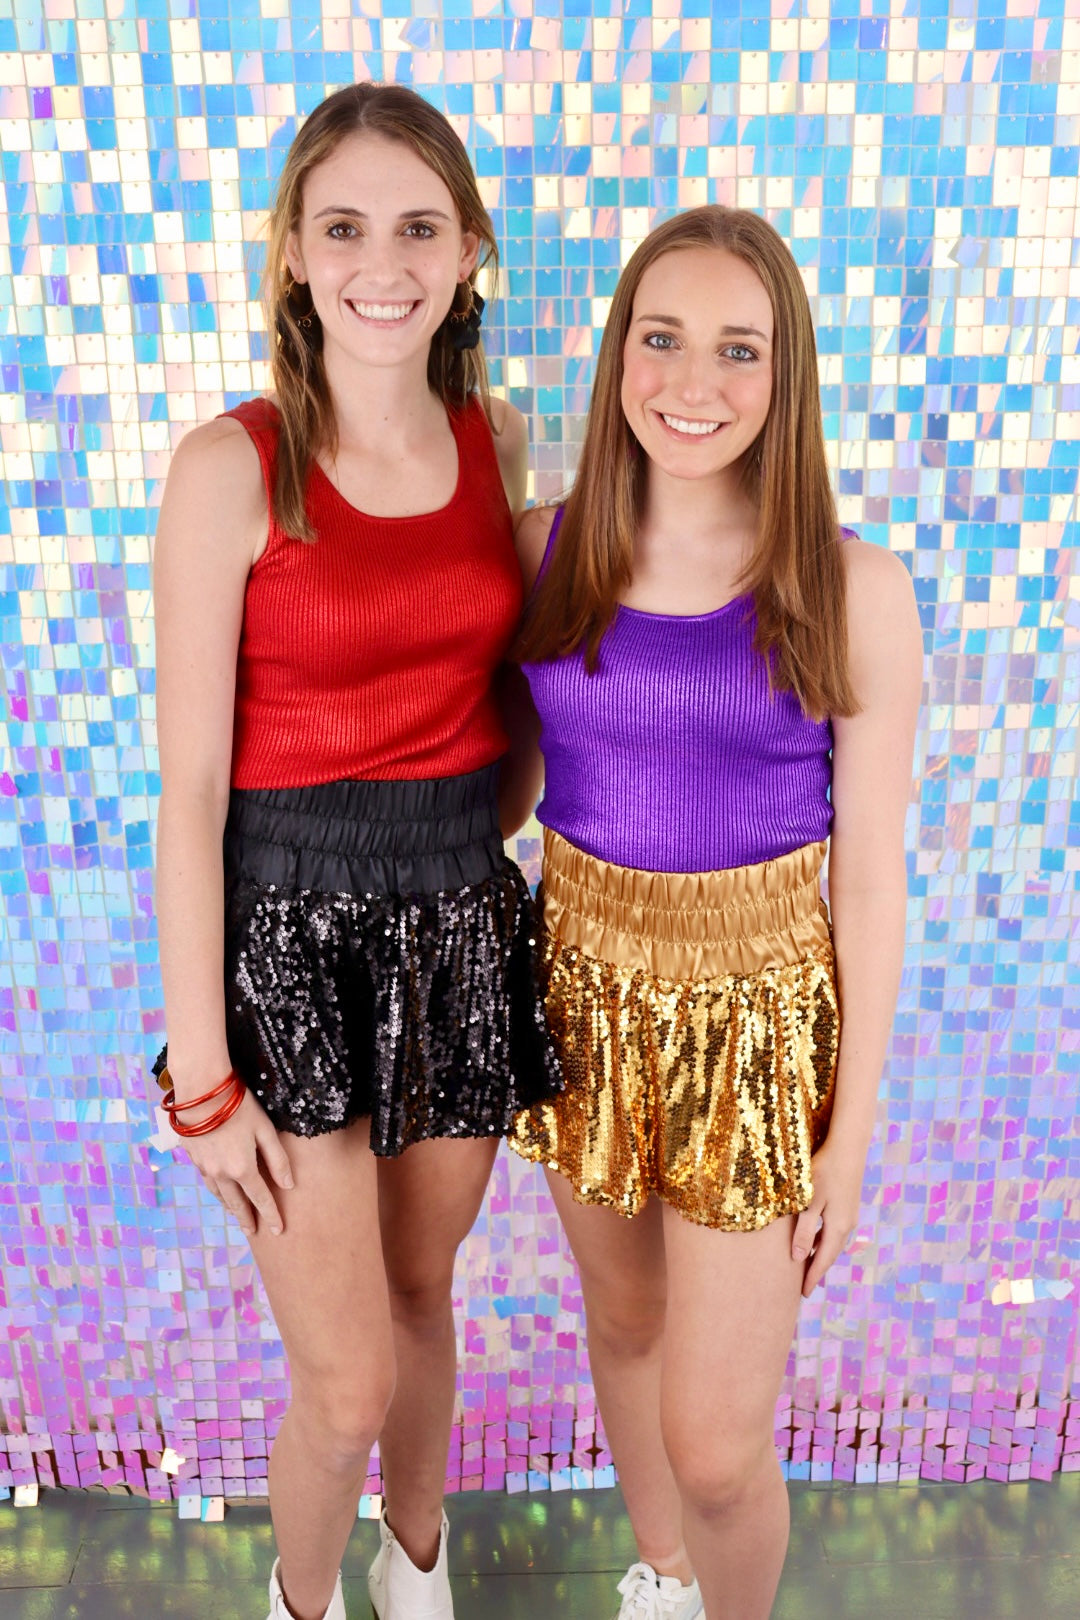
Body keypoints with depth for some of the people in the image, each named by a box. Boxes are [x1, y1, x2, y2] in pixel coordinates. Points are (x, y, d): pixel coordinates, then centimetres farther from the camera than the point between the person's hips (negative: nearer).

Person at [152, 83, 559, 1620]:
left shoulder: (496, 435, 3)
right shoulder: (231, 467, -12)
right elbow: (189, 787, -12)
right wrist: (201, 1075, -10)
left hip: (462, 917, 4)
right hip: (290, 930, -4)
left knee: (422, 1288, 23)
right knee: (347, 1389, 3)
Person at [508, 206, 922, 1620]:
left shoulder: (854, 591, -13)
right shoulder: (549, 549, -4)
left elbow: (870, 872, -8)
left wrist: (852, 1131, -4)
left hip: (754, 1011, -3)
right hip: (583, 988, 4)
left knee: (718, 1448, 4)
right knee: (623, 1315, 24)